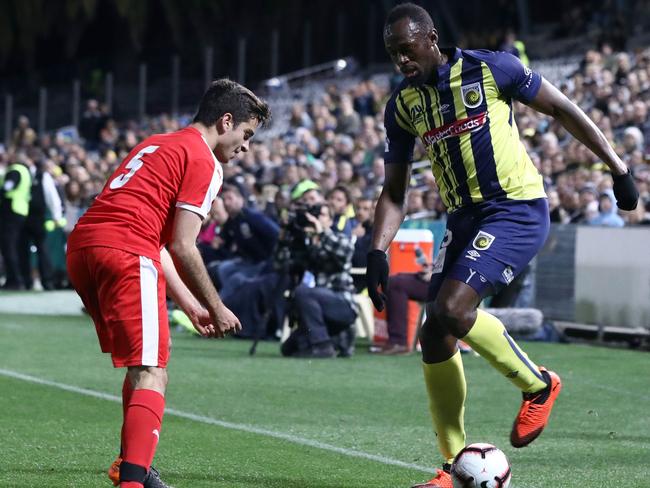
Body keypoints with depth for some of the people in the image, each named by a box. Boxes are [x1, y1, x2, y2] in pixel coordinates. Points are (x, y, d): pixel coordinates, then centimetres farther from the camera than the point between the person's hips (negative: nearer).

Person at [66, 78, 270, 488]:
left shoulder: (158, 145, 28)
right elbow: (181, 246, -6)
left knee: (142, 367, 25)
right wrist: (216, 308, 5)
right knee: (151, 375, -11)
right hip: (125, 255, -9)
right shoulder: (204, 161, 0)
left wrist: (190, 304, 24)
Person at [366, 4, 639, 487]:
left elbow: (563, 109, -1)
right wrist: (378, 252, -3)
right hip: (464, 217, 7)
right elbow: (394, 191, 12)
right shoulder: (402, 105, 5)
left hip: (518, 210, -7)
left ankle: (538, 385, -1)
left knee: (451, 308, -24)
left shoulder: (490, 69, -11)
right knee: (434, 338, 0)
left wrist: (617, 167, 2)